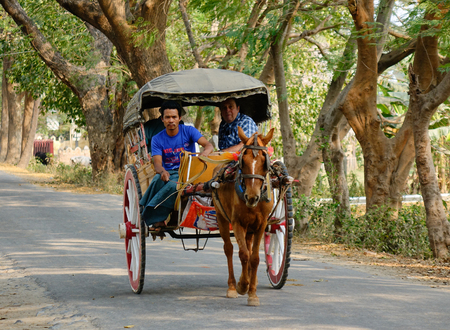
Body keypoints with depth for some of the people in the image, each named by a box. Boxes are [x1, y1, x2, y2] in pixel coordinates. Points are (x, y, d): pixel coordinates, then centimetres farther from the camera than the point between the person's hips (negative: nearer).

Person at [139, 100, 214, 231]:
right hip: (168, 172, 2)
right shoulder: (157, 139, 4)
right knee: (158, 180, -34)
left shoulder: (189, 131, 2)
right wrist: (162, 171, -34)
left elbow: (208, 145, -11)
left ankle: (153, 218, -25)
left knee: (173, 185, -35)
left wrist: (203, 154, -37)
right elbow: (157, 163, -8)